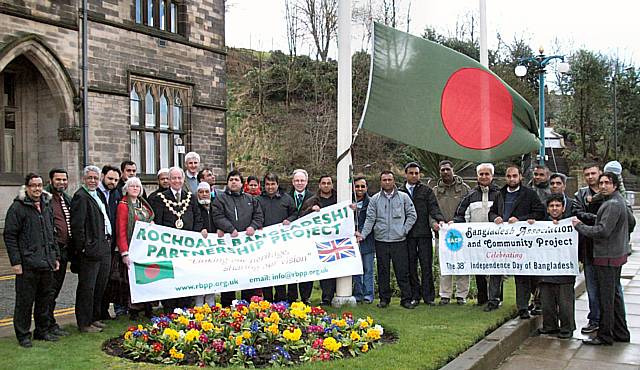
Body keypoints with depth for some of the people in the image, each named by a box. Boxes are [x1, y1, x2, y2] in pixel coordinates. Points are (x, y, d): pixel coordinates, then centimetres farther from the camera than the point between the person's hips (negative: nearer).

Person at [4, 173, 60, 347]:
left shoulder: (47, 206, 14)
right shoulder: (17, 207, -7)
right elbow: (10, 236, -9)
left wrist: (55, 257, 17)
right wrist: (15, 261, -13)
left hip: (46, 264, 7)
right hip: (27, 265, -6)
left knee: (46, 298, 13)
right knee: (25, 301, 1)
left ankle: (43, 331, 25)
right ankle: (23, 335, 11)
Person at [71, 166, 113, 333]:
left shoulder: (97, 195, 17)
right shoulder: (80, 197, -11)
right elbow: (77, 225, -17)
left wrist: (109, 241, 13)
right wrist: (83, 247, -17)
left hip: (104, 247, 9)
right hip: (91, 250, -9)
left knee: (100, 286, 16)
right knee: (87, 288, -1)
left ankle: (94, 318, 27)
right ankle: (84, 323, 7)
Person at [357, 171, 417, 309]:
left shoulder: (403, 197, 6)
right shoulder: (375, 199, 7)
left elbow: (412, 215, 8)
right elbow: (370, 219, 3)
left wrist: (404, 230, -1)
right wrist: (363, 234, -8)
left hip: (399, 241, -1)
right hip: (381, 241, 1)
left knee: (402, 271, 0)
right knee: (383, 271, 7)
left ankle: (406, 299, 8)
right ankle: (384, 299, 16)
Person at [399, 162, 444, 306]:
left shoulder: (426, 191, 10)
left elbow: (433, 207, -1)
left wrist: (439, 219, -20)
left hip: (424, 234, -1)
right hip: (407, 235, 1)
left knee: (426, 265, -1)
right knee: (411, 266, 5)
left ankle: (428, 295, 5)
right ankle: (415, 296, 13)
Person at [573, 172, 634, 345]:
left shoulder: (612, 204, -19)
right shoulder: (620, 201, 13)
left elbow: (603, 231, -24)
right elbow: (632, 222, 26)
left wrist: (579, 226, -15)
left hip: (608, 257, -11)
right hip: (618, 253, 11)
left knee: (606, 297, -3)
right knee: (614, 294, 17)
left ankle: (605, 335, 5)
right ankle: (621, 333, 26)